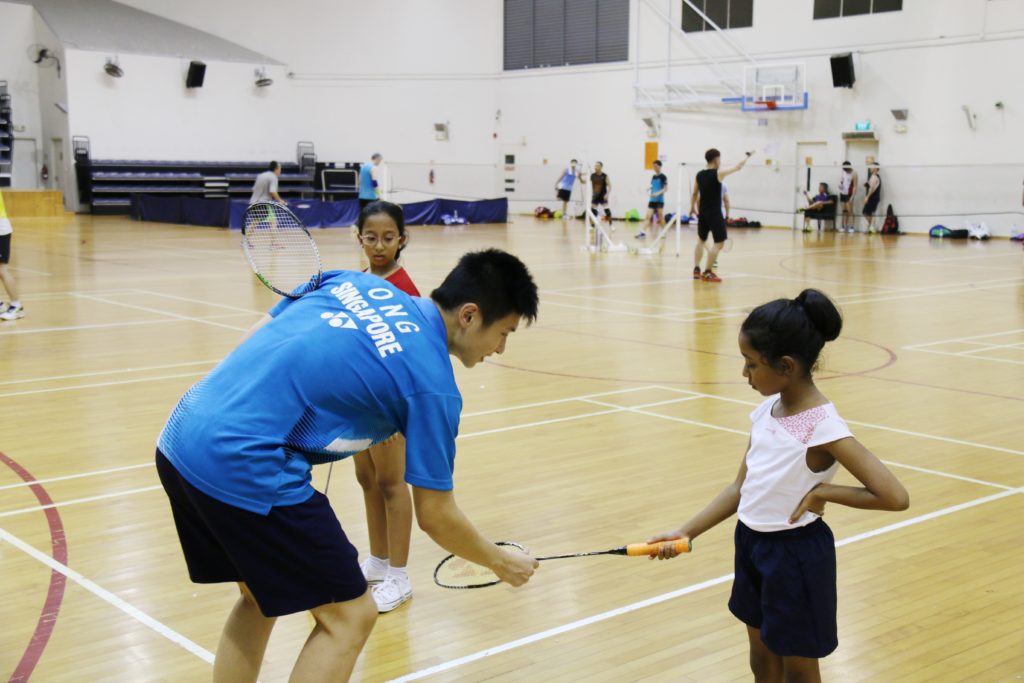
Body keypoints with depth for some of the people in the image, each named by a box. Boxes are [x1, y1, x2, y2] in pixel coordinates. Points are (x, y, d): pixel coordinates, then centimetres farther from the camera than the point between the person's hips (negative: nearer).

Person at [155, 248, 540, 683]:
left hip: (180, 437, 9)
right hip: (242, 468, -8)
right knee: (349, 616, 5)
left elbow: (253, 342, 16)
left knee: (260, 597, 26)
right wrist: (501, 562, 17)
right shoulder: (431, 384, -7)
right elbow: (435, 515, 1)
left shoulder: (359, 282, 11)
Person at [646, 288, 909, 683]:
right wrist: (687, 531, 0)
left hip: (795, 556, -7)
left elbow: (895, 497, -26)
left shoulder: (822, 428, -23)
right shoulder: (766, 411, -1)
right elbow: (742, 487, 6)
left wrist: (822, 492, -21)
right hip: (751, 546, 7)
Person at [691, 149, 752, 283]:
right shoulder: (719, 173, -12)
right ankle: (708, 272, -3)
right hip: (715, 214, -7)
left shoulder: (699, 175, 5)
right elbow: (738, 167, -1)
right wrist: (747, 156, 15)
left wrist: (692, 208, 30)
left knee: (701, 240, 19)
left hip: (702, 213, 7)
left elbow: (694, 194, 15)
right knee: (719, 243, -1)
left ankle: (696, 269, 16)